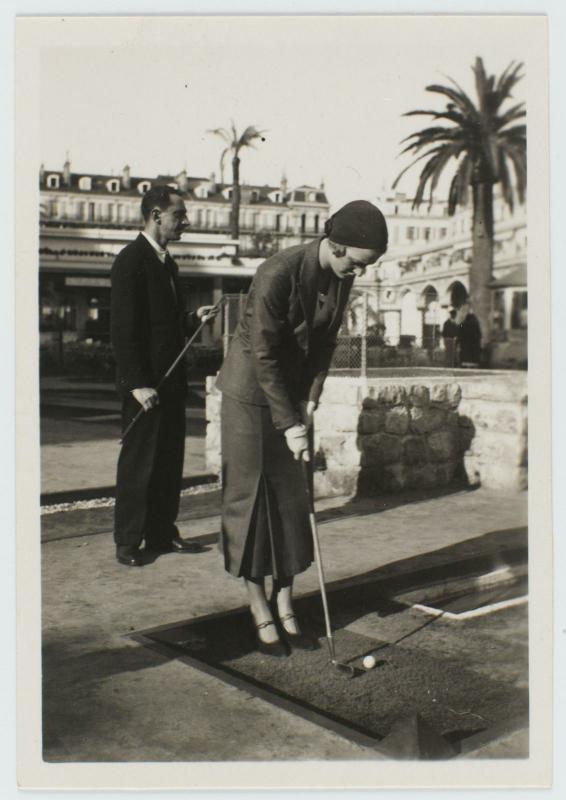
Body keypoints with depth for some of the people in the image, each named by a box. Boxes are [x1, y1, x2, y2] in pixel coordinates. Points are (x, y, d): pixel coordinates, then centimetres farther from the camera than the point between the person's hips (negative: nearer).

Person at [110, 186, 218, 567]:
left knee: (170, 462, 12)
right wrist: (137, 383, -21)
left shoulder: (167, 262, 17)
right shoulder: (131, 260, -11)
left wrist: (194, 319, 5)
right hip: (145, 383, -9)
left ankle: (162, 533, 22)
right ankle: (128, 541, 10)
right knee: (138, 462, 0)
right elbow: (124, 328, -17)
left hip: (172, 380, 9)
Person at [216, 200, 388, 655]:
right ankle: (260, 610, 9)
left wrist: (310, 402, -3)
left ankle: (285, 604, 15)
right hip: (251, 392, -6)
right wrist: (288, 424, -22)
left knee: (293, 497, 6)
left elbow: (325, 343, 6)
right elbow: (263, 356, -23)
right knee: (251, 496, -1)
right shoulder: (277, 275, -25)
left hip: (295, 393, 7)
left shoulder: (341, 280, -4)